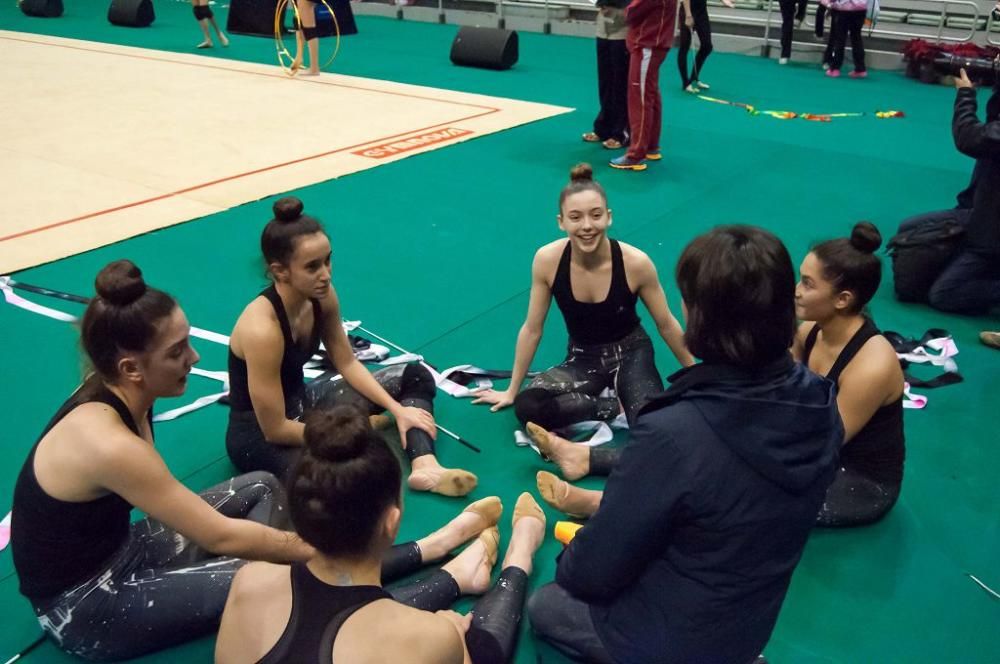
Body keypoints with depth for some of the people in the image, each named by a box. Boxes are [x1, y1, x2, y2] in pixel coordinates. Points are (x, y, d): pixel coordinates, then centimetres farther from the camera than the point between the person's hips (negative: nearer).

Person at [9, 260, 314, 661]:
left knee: (261, 488, 6)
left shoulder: (115, 395, -7)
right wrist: (315, 549, -16)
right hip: (80, 606, -9)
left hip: (115, 551, 9)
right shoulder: (108, 444, -33)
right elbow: (220, 537, -27)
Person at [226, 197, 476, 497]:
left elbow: (348, 364, 5)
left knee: (415, 376, 9)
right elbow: (275, 429, -27)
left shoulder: (321, 297, -11)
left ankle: (424, 467, -11)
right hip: (258, 436, -9)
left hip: (299, 403, 9)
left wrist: (397, 410, -4)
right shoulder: (262, 330, -33)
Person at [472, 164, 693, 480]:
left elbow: (667, 325, -7)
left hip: (631, 355, -2)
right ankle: (612, 406, -12)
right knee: (527, 406, -27)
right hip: (582, 359, 3)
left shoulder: (635, 263, -24)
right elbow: (532, 329, -7)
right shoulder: (547, 260, -20)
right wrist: (511, 391, 2)